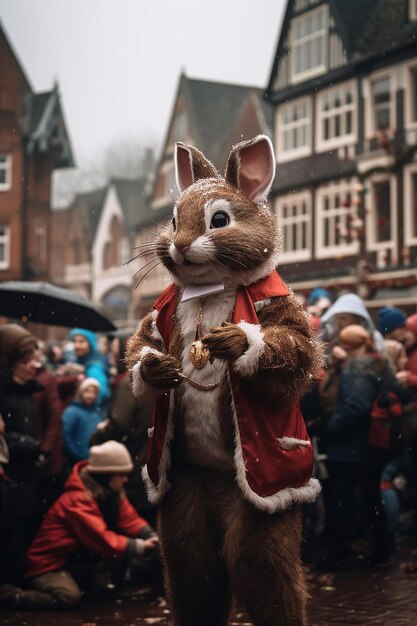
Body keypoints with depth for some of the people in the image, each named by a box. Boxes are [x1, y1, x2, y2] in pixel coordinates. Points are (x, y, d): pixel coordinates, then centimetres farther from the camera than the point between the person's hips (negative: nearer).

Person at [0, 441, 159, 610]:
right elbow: (102, 540, -32)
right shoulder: (78, 500, -25)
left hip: (78, 558, 8)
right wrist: (140, 547, -29)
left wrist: (153, 538, -20)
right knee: (68, 597, -33)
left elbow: (130, 520, -3)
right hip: (49, 564, -8)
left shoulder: (112, 493, 0)